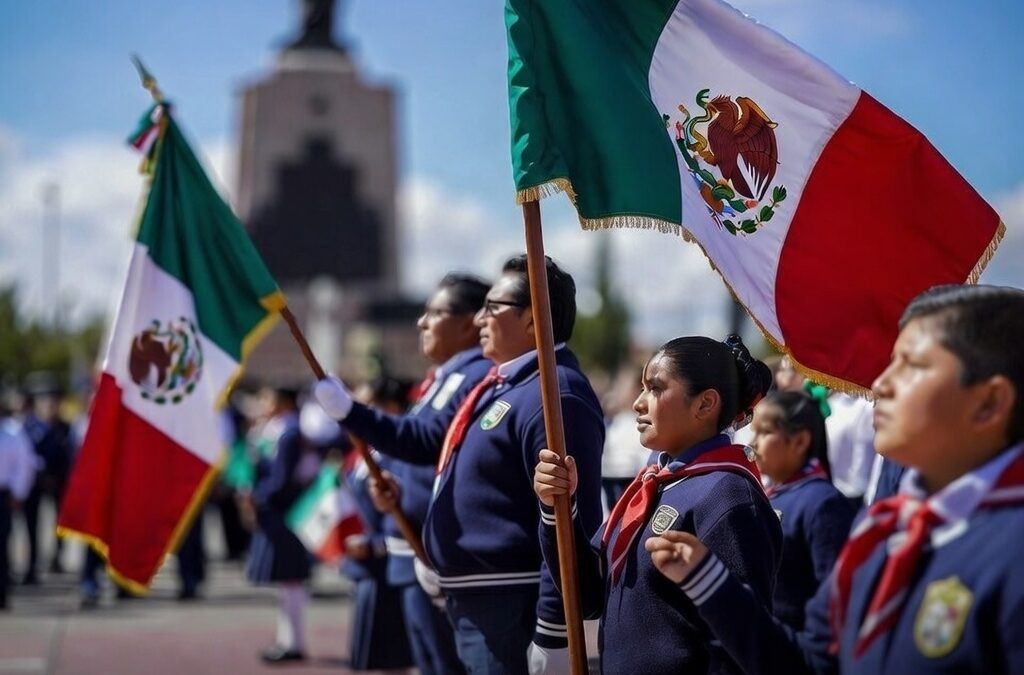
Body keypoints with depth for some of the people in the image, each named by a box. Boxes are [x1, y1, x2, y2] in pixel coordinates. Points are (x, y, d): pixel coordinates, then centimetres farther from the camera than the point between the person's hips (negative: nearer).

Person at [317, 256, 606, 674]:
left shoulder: (553, 397, -20)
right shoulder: (501, 386, 14)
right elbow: (431, 442, 30)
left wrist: (553, 634, -27)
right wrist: (348, 413, 25)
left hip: (509, 609, -11)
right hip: (475, 601, 11)